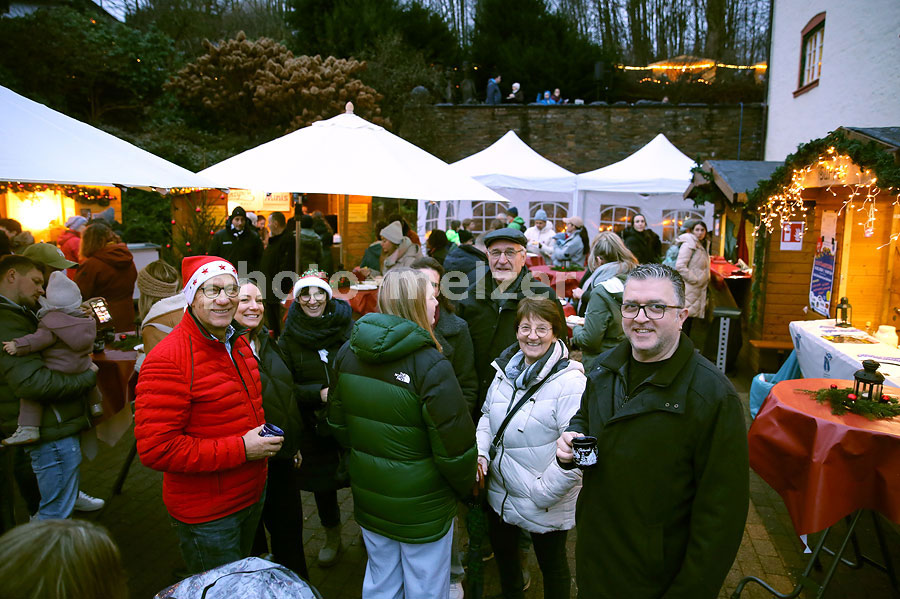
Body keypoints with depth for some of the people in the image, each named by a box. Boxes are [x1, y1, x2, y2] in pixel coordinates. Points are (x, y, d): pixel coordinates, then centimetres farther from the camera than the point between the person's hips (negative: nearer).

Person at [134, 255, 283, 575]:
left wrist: (264, 435, 3)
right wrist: (240, 449, -26)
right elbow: (155, 449, -27)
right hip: (206, 514, -8)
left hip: (253, 496, 8)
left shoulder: (239, 343, 5)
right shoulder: (168, 360, -23)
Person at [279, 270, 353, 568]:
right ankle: (332, 537, 40)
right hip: (315, 425, 1)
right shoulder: (289, 337, -2)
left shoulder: (349, 326, -6)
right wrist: (319, 393, -16)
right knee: (322, 483, 14)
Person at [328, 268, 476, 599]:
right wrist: (463, 486, -1)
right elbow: (454, 444, -20)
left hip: (369, 499, 6)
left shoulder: (348, 354, -4)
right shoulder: (429, 365, -24)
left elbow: (338, 423, 8)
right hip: (422, 508, -6)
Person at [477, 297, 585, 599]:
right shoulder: (506, 369, -1)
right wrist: (481, 452, -4)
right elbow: (488, 415, 12)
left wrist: (540, 493, -22)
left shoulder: (570, 382, -24)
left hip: (545, 506, -7)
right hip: (500, 493, 7)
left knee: (552, 564, 17)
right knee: (502, 551, 27)